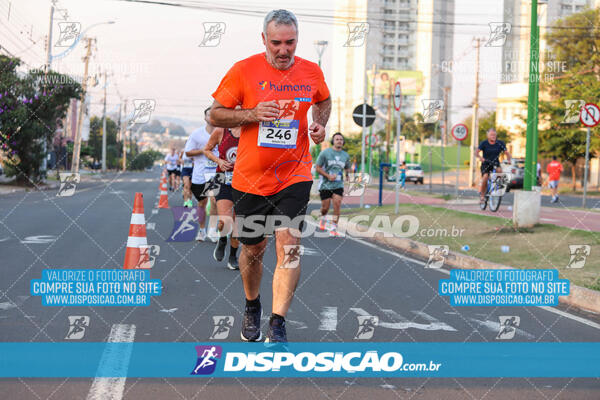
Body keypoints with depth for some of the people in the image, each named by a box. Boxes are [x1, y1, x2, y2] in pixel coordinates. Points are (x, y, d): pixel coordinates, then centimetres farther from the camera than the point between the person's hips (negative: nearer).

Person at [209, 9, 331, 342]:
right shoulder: (244, 70, -7)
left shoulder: (312, 72, 1)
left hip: (294, 175, 0)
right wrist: (252, 114, -18)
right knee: (253, 249, 12)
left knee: (289, 245, -14)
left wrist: (320, 124, 3)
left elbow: (325, 101, 23)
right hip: (250, 178, 0)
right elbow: (216, 115, -2)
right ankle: (252, 307, 39)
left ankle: (278, 325, -9)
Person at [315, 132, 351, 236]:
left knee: (337, 205, -14)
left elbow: (347, 168, 21)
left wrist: (348, 175, -2)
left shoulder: (345, 155, 6)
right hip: (325, 185, -2)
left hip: (338, 185, 2)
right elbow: (318, 168, -4)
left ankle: (333, 229, -8)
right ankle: (323, 218, 39)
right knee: (325, 207, 3)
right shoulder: (325, 153, -6)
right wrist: (328, 176, -16)